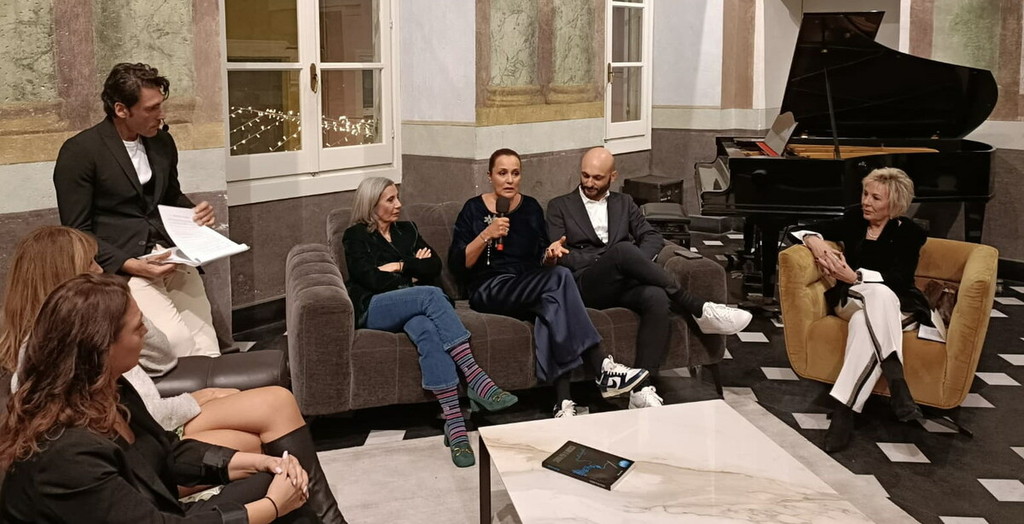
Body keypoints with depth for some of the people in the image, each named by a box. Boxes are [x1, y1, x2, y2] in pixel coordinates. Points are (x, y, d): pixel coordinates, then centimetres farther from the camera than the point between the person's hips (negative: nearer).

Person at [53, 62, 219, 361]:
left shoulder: (163, 142, 12)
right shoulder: (79, 151, -7)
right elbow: (77, 233, -8)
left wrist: (196, 213, 4)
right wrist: (132, 265, -21)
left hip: (169, 255, 6)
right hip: (117, 265, -6)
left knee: (207, 353, -13)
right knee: (177, 343, -27)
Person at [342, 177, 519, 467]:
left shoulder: (407, 230, 25)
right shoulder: (356, 236, 12)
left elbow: (434, 265, 11)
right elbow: (370, 279, -5)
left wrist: (400, 266, 0)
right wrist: (414, 271, 3)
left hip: (414, 307, 3)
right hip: (376, 310, -3)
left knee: (426, 331, -36)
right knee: (431, 294, -35)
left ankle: (454, 422, -50)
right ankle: (476, 378, -44)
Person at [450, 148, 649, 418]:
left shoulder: (531, 208, 14)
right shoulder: (474, 209, 3)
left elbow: (541, 262, 15)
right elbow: (457, 264, -4)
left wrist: (550, 254, -9)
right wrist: (487, 235, -17)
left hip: (531, 289, 4)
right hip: (489, 291, -3)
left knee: (552, 302, -37)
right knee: (560, 277, -32)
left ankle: (563, 400, -44)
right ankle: (602, 369, -35)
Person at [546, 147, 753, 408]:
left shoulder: (624, 203, 25)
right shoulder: (560, 206, 15)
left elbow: (653, 238, 14)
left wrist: (635, 263, -7)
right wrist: (604, 259, -10)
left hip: (624, 282, 3)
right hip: (585, 285, -3)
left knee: (656, 298, -34)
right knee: (623, 250, -35)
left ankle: (641, 389, -38)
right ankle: (699, 310, -30)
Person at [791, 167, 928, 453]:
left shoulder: (909, 232, -2)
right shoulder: (854, 219, 7)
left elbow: (900, 279, -16)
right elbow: (808, 230, 11)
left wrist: (854, 276, -31)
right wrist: (816, 244, -15)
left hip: (897, 306, -1)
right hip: (850, 299, 1)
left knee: (864, 322, -39)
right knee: (879, 294, -37)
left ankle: (844, 410, -46)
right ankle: (896, 381, -47)